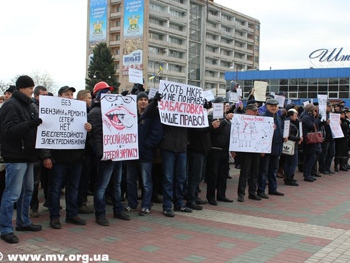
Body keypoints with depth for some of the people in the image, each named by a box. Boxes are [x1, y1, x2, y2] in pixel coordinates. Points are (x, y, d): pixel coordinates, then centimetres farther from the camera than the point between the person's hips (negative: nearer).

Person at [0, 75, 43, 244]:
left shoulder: (28, 105, 15)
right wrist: (32, 123, -32)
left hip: (27, 154, 9)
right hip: (16, 156, -9)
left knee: (27, 190, 15)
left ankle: (23, 222, 28)